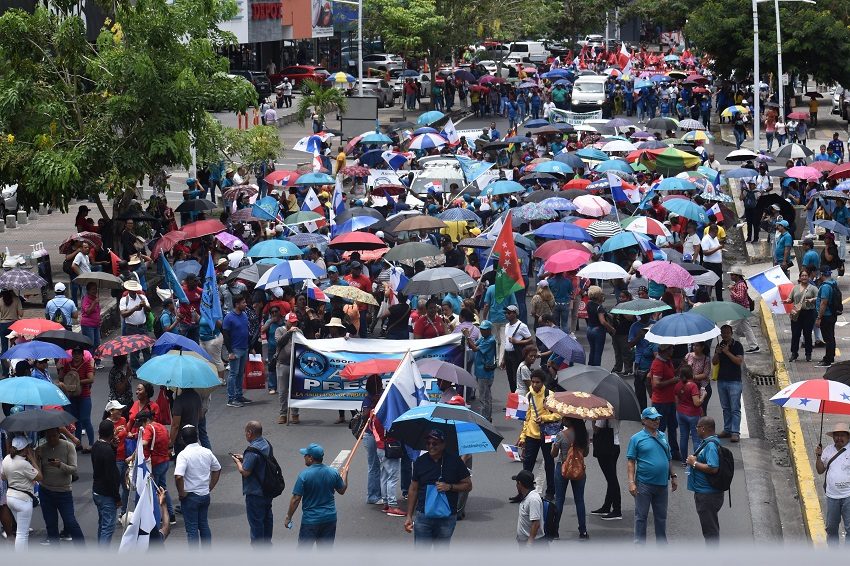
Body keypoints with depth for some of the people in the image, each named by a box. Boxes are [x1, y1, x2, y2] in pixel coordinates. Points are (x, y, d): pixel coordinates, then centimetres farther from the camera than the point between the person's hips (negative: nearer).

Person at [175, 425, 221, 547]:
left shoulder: (183, 455, -20)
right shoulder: (207, 452, -1)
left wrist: (181, 493, -17)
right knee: (204, 524, 19)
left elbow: (178, 476, -31)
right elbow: (217, 469, 13)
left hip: (190, 496, -6)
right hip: (205, 495, 6)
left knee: (192, 528, 3)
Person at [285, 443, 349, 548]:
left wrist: (288, 517, -3)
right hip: (329, 518, 4)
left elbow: (296, 499, -14)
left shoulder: (304, 475, -17)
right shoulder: (333, 473, -4)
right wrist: (344, 474, 31)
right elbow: (342, 490, 13)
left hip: (310, 520, -4)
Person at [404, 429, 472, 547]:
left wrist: (449, 487, -15)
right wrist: (409, 516, 8)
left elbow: (468, 486, 3)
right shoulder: (420, 462, 4)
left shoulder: (454, 461, -2)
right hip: (423, 515, 1)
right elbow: (413, 489, 10)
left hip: (446, 518, -1)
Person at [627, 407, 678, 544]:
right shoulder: (637, 438, -5)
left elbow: (669, 459, 20)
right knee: (641, 516, 0)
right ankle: (640, 545, 6)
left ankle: (662, 543, 24)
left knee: (661, 516, 13)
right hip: (644, 484, -5)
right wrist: (631, 482, -15)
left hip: (662, 484, 5)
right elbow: (631, 462, -7)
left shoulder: (663, 436, 12)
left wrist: (673, 476, 16)